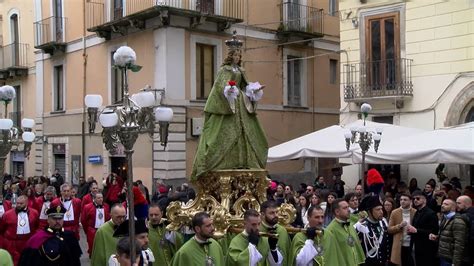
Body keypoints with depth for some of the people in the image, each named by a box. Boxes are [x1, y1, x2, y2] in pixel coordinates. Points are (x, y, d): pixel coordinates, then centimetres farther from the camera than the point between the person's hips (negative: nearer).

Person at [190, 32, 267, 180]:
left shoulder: (240, 71, 18)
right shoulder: (224, 70, -1)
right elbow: (220, 86, -13)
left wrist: (254, 91, 3)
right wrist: (228, 90, -31)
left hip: (240, 103, 7)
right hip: (227, 103, -7)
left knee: (242, 130, 2)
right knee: (227, 133, -11)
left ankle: (240, 161, 4)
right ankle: (227, 162, -11)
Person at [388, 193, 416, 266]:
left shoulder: (415, 212, 1)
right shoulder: (394, 213, 2)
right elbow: (389, 229, 1)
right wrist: (399, 226, -15)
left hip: (412, 246, 0)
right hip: (399, 246, 0)